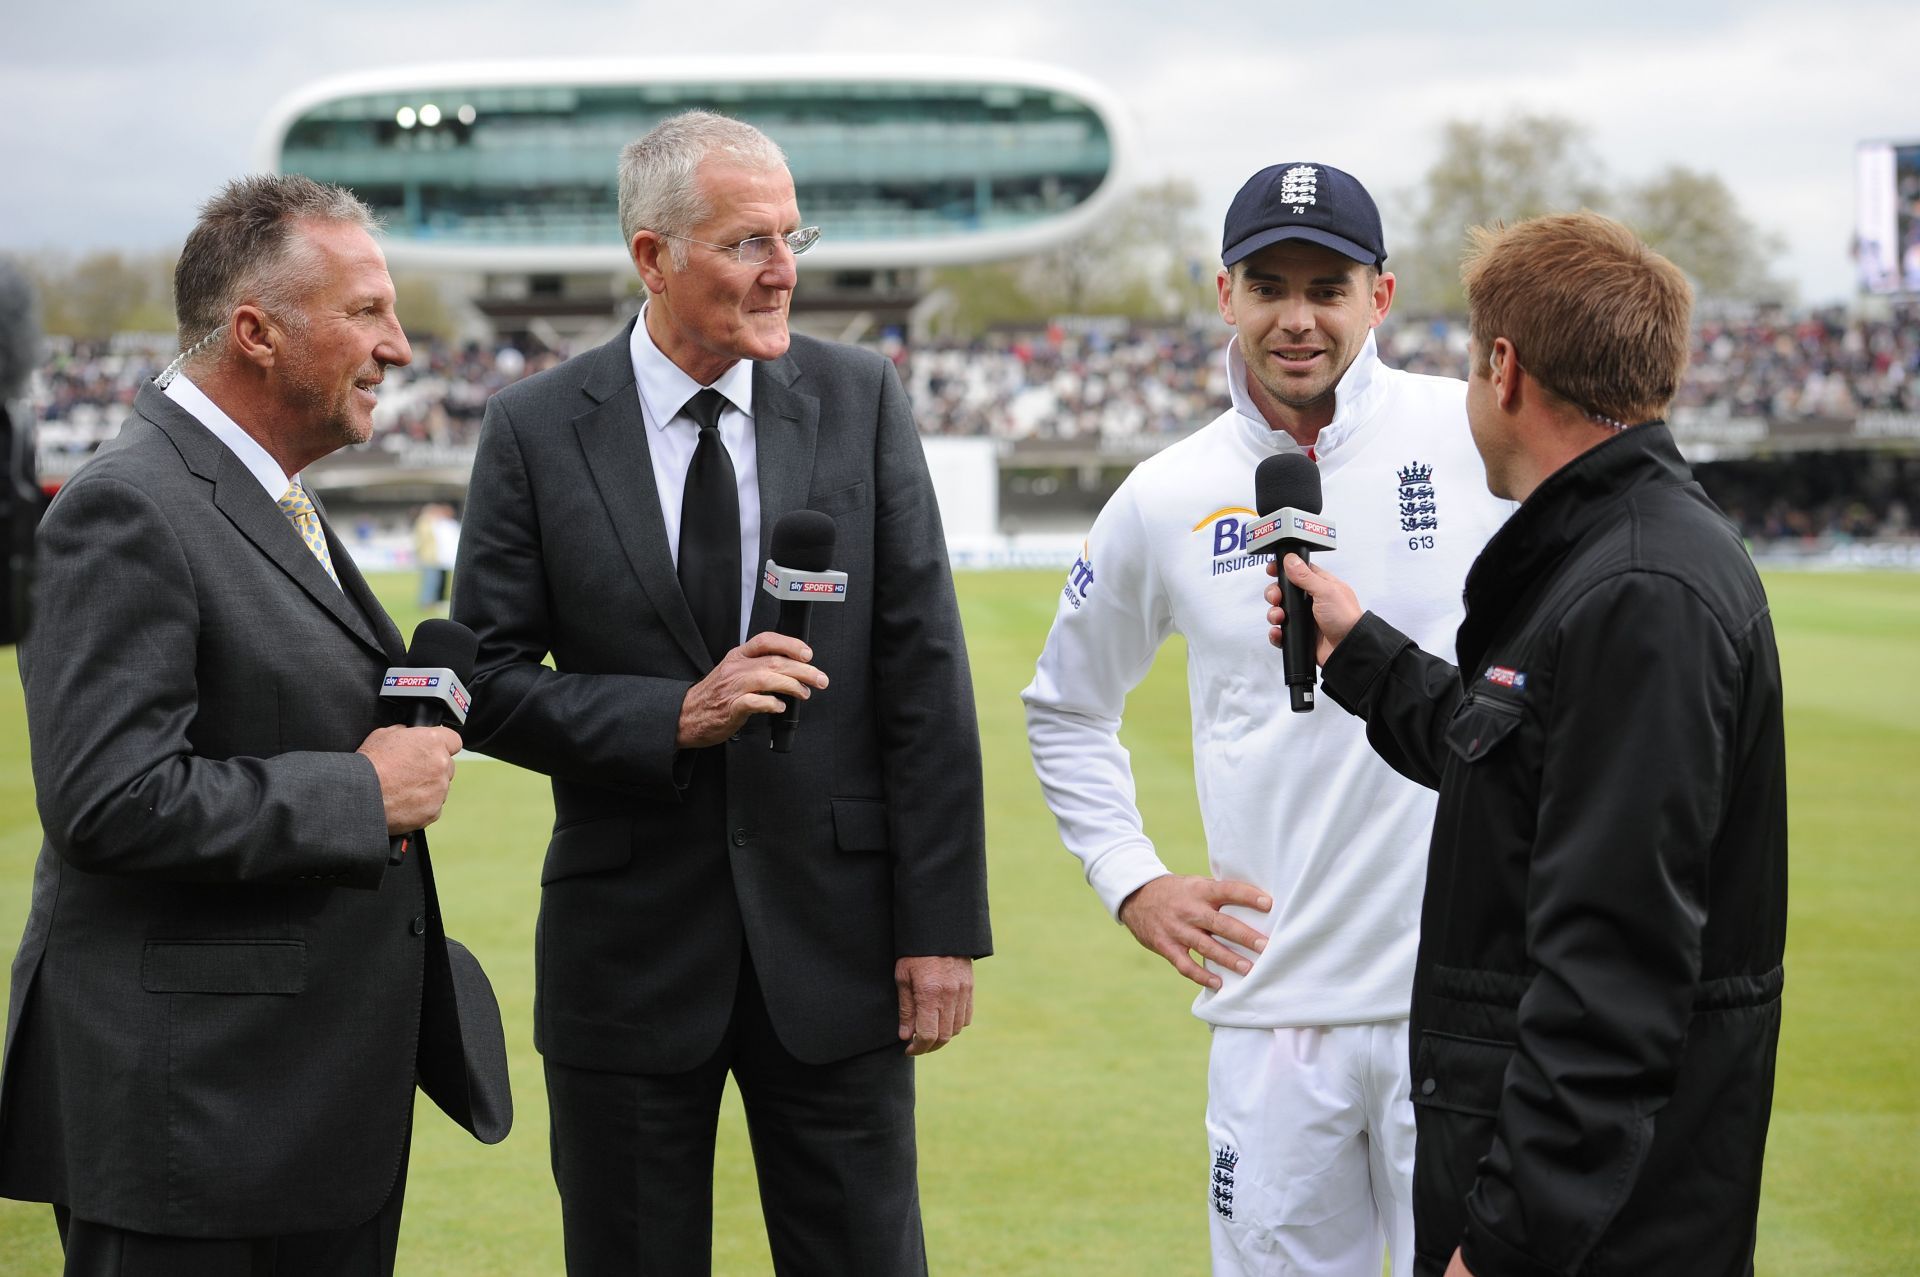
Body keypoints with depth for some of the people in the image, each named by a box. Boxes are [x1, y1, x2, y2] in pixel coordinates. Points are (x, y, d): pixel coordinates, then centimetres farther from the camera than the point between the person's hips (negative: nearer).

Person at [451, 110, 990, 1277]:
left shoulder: (861, 400, 0)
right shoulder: (537, 432, -2)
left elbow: (924, 674, -2)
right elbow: (492, 682, -3)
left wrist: (943, 922, -5)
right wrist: (678, 718, -18)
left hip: (833, 934, 1)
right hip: (629, 950, 0)